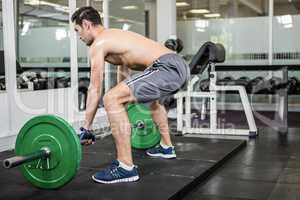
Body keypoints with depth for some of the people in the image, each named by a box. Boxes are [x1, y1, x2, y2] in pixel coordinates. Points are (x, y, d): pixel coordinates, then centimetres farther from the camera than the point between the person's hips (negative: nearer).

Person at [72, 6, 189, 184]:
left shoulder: (98, 44, 1)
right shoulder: (115, 36, 29)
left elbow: (95, 89, -1)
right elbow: (124, 76, 37)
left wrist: (86, 128, 5)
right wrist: (123, 107, 45)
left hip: (168, 69, -11)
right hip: (179, 66, 11)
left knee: (111, 99, -17)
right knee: (151, 97, 39)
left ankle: (126, 168, -13)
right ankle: (166, 147, 48)